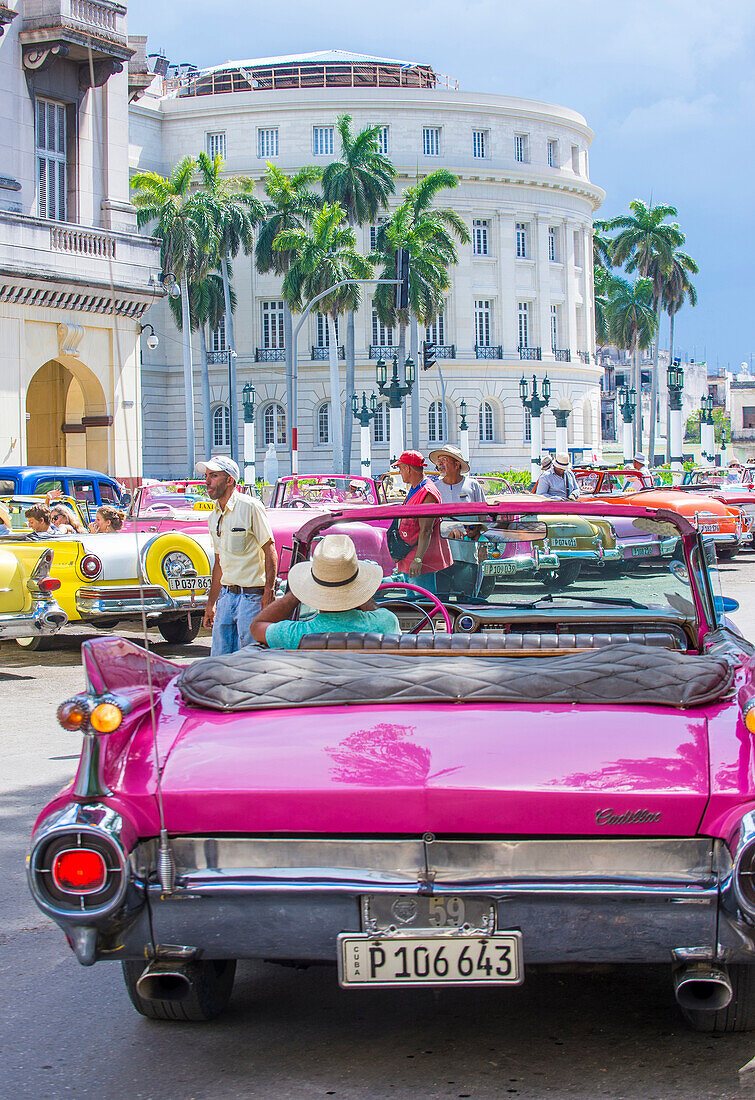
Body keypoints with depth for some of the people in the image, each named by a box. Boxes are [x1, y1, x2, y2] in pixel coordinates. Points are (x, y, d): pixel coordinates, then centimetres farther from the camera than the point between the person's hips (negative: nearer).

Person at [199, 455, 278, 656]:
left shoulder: (250, 507, -9)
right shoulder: (213, 517, 14)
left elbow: (270, 551, -10)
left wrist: (268, 592, -18)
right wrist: (210, 604, 19)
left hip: (252, 595, -7)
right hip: (226, 595, 7)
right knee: (219, 659, 4)